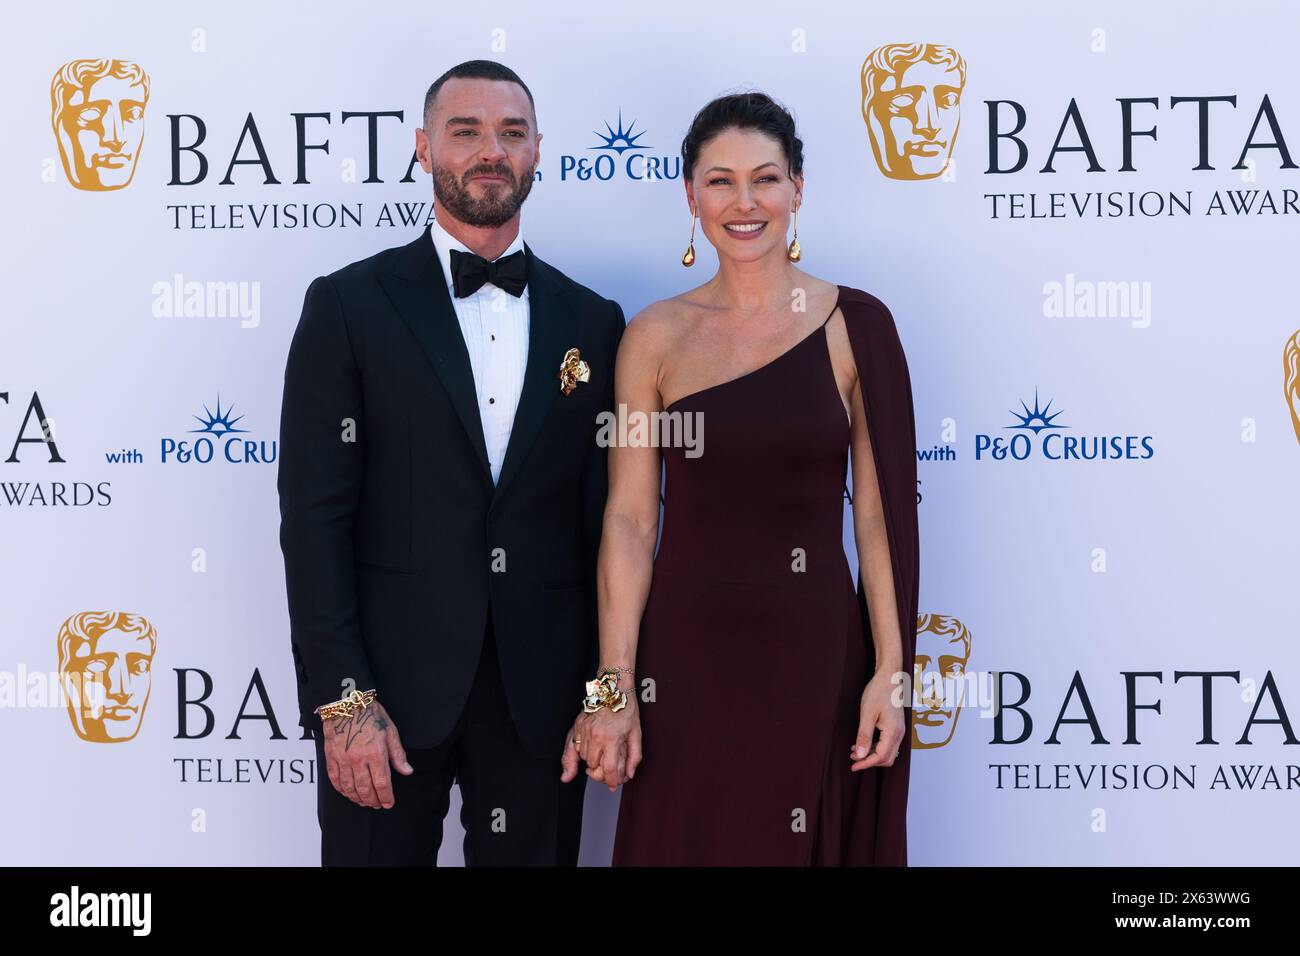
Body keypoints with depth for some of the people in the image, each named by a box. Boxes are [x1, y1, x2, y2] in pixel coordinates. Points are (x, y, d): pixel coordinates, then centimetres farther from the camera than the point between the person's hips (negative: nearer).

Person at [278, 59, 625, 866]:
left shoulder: (592, 322, 8)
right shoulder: (350, 305, -1)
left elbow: (605, 518, 9)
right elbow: (315, 516, -6)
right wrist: (343, 699, -12)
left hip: (542, 694, 3)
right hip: (390, 683, -2)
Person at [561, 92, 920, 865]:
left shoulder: (855, 325, -1)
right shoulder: (656, 336, 1)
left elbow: (879, 513, -1)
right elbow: (629, 519, -1)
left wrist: (891, 673, -6)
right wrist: (613, 688, -6)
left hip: (815, 652, -1)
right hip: (685, 653, 1)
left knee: (809, 846, 10)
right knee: (684, 844, 10)